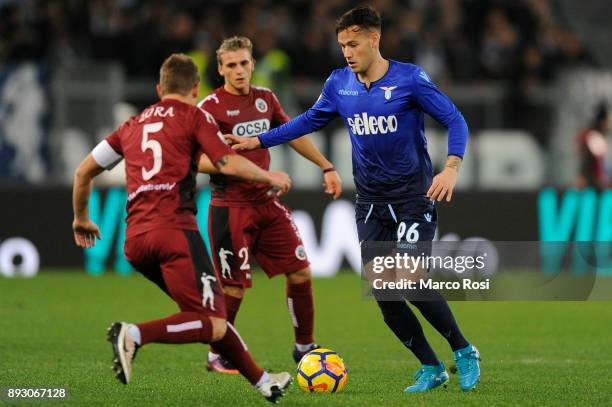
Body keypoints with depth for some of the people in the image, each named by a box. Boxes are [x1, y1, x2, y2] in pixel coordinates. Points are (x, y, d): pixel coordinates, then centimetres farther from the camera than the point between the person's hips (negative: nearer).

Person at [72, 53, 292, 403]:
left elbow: (84, 171, 26)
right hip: (175, 229, -7)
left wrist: (81, 218, 41)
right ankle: (135, 335, -31)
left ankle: (261, 380, 20)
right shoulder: (193, 115, 8)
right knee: (213, 325, -11)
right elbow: (229, 164, -5)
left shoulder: (134, 125, 24)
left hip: (135, 238, 7)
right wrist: (270, 177, 12)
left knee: (212, 312, 19)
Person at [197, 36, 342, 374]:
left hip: (267, 203, 6)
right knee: (233, 287, -7)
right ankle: (217, 356, 12)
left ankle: (304, 347, 20)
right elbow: (194, 160, -15)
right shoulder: (211, 108, -11)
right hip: (231, 206, -6)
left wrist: (326, 167, 20)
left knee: (300, 272, 5)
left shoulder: (265, 98, 9)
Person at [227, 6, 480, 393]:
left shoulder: (410, 78, -12)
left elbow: (455, 120, -12)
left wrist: (451, 167, -28)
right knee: (383, 292, -1)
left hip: (413, 198, -5)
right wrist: (257, 141, 13)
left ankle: (465, 352, 2)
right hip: (370, 203, 5)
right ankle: (431, 368, 13)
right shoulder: (339, 83, 2)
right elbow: (310, 120, 17)